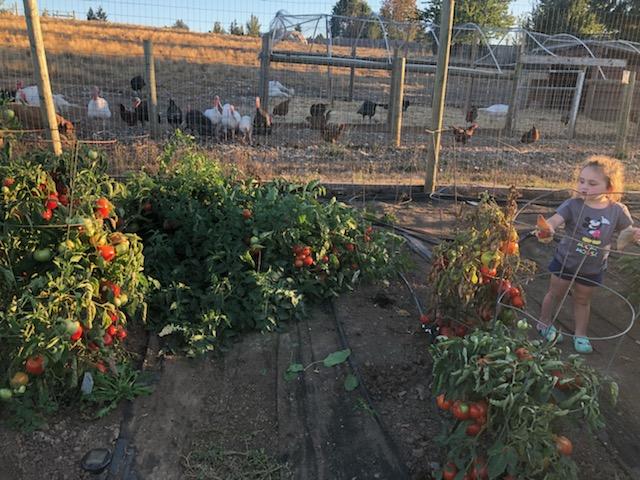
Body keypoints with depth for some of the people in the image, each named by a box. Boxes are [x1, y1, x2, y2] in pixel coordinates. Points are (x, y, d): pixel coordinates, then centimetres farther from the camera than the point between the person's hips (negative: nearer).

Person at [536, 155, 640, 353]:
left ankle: (580, 334, 39)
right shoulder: (573, 205, -21)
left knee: (583, 300, 20)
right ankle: (544, 324, 39)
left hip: (593, 268, 2)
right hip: (565, 261, -2)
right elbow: (555, 219, -35)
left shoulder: (617, 211, -12)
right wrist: (547, 228, -58)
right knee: (555, 293, 17)